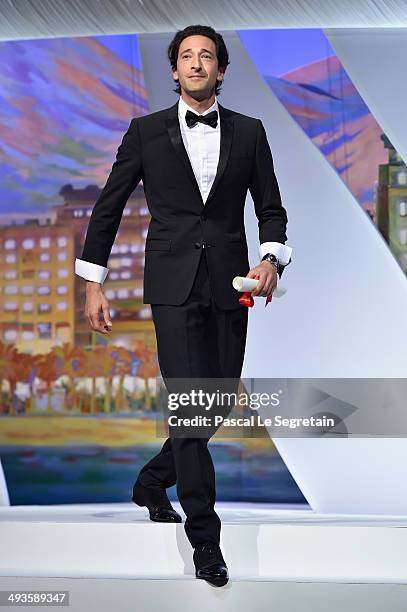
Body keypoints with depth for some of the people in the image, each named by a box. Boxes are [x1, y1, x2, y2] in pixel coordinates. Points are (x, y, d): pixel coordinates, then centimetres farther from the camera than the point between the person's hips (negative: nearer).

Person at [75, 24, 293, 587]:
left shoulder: (249, 133, 9)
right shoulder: (146, 132, 4)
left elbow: (271, 209, 12)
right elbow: (108, 208, 8)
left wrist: (272, 258, -8)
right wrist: (93, 284, 4)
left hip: (229, 286, 3)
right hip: (174, 285, -3)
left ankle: (152, 482, 36)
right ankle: (205, 539, -3)